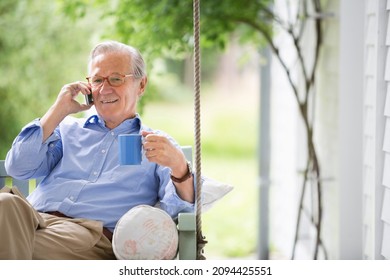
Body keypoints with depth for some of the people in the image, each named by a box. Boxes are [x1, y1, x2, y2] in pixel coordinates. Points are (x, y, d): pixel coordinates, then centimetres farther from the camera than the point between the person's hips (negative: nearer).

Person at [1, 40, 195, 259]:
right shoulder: (68, 129, 30)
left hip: (91, 232, -4)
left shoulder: (158, 144, 19)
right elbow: (18, 168, 15)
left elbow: (179, 208, 2)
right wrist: (59, 110, 16)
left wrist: (178, 165, -21)